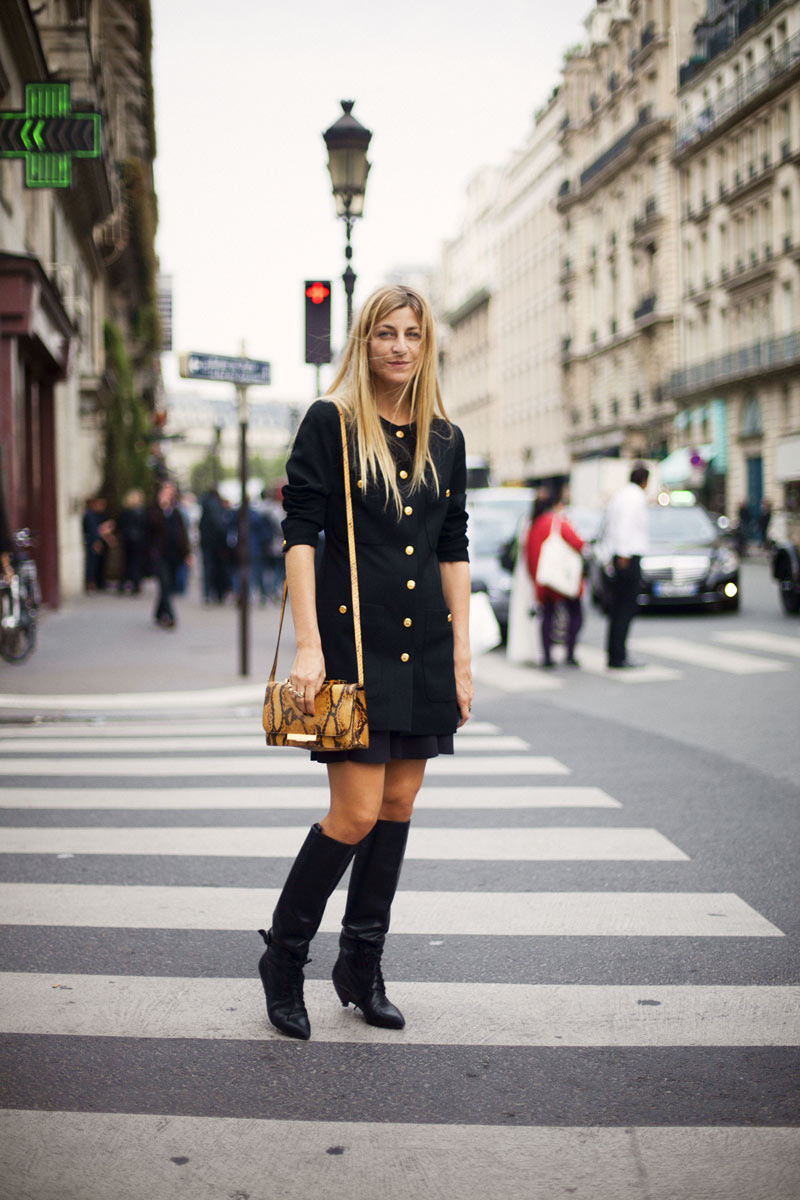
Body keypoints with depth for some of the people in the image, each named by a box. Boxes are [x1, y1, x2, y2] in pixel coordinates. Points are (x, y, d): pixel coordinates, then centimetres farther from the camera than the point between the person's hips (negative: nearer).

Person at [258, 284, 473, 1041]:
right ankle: (282, 957, 12)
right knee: (357, 813, -8)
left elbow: (453, 552, 13)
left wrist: (461, 657, 8)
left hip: (424, 644, 5)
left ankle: (362, 968, 21)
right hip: (353, 638, -5)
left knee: (399, 806, 8)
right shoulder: (330, 423, -3)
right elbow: (299, 534, -8)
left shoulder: (444, 440, 11)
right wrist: (308, 645, -15)